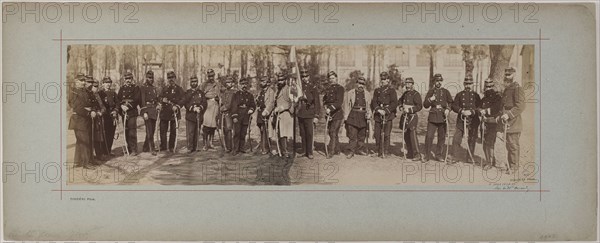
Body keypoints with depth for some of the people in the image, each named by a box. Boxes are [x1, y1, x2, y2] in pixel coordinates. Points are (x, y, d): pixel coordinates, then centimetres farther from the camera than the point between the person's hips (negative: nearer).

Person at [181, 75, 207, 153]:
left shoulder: (201, 92, 14)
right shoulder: (187, 92, 7)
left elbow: (204, 103, 7)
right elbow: (185, 103, -2)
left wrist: (200, 107, -12)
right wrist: (193, 108, -14)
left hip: (199, 115, 2)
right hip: (190, 115, -2)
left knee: (197, 132, 2)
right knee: (190, 132, -8)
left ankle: (195, 147, 8)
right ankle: (190, 148, -6)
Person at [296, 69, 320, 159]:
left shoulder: (313, 88, 0)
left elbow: (316, 103, -2)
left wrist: (316, 116, -8)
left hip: (309, 115, -4)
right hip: (300, 114, 4)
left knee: (310, 134, -6)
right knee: (302, 134, 7)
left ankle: (310, 152, -1)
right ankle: (304, 151, 15)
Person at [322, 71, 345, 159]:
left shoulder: (339, 88, -7)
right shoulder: (327, 88, 14)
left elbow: (339, 102, -15)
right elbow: (324, 99, 15)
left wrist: (330, 109, -24)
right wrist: (326, 108, -5)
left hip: (337, 113, -7)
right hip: (329, 113, 7)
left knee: (333, 133, -10)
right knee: (330, 132, 11)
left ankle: (331, 152, -9)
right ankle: (337, 150, 24)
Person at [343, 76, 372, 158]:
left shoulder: (367, 94, 13)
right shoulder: (350, 93, 4)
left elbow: (369, 105, 16)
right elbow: (346, 105, 2)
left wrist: (369, 114, 0)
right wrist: (346, 117, -3)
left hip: (363, 117, 4)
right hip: (353, 116, -4)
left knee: (362, 135, 10)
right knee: (352, 135, -8)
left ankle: (360, 149, 23)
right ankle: (351, 151, -6)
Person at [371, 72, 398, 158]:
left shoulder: (391, 90, 3)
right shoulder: (377, 90, 16)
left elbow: (394, 103, -5)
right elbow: (374, 102, 7)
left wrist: (386, 111, -15)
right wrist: (378, 109, -11)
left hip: (388, 114, -4)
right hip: (378, 115, 4)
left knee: (386, 134, -9)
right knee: (377, 133, 1)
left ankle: (386, 151, -2)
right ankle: (379, 151, 12)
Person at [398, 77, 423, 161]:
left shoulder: (416, 94, -8)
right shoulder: (405, 94, 14)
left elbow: (419, 106, -15)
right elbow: (399, 101, 30)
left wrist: (409, 110, -20)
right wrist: (401, 107, 10)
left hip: (412, 116, -8)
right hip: (405, 116, 8)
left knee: (413, 135, -13)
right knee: (406, 135, 9)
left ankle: (417, 155, -11)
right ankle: (410, 153, 18)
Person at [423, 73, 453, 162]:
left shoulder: (446, 92, 9)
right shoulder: (430, 92, 7)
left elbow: (450, 102, 14)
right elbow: (425, 105, 6)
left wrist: (448, 109, -5)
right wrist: (430, 100, -13)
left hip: (443, 117, 1)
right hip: (433, 117, -1)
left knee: (442, 137, 5)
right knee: (429, 136, -9)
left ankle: (439, 154, 17)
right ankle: (427, 155, -1)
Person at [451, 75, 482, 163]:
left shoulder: (476, 95, 7)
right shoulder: (459, 95, 8)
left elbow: (480, 107, 0)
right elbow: (454, 106, 3)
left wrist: (471, 111, -16)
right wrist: (461, 111, -14)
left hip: (473, 121, 0)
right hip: (461, 120, 0)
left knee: (472, 140, 3)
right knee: (456, 139, -5)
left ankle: (469, 158, 14)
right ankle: (455, 157, 4)